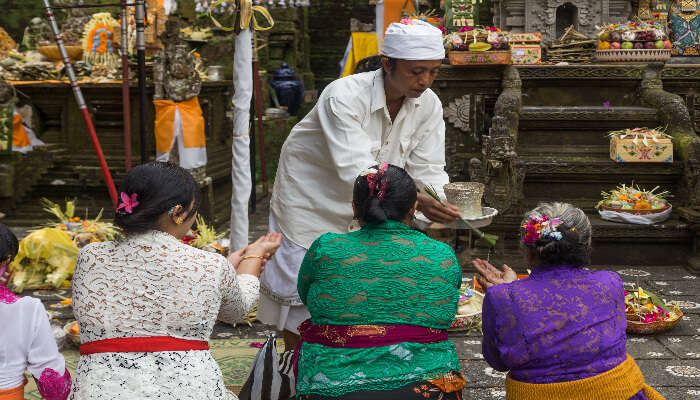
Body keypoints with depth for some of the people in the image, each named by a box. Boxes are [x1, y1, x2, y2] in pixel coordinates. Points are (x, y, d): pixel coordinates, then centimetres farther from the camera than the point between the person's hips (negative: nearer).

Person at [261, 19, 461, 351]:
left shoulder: (428, 105, -12)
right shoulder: (344, 97, -31)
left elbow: (427, 170, -10)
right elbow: (356, 171, -40)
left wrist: (439, 206, -32)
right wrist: (414, 199, -53)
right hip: (310, 200, -5)